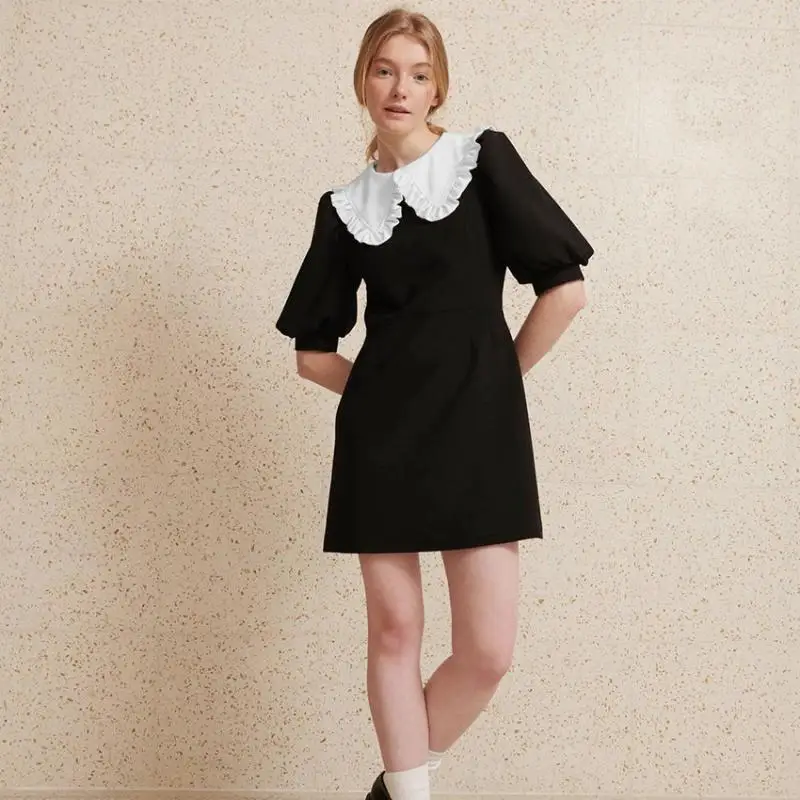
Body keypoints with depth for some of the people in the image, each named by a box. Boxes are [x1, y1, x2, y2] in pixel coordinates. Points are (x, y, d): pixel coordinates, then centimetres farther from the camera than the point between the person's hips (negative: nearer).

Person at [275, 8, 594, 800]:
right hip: (382, 432, 2)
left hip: (476, 424, -1)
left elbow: (564, 290, -3)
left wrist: (492, 376, 2)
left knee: (488, 650, -3)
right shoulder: (344, 206, 8)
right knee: (394, 630, 4)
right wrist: (384, 388, 5)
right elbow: (313, 349, 13)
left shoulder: (483, 158, 2)